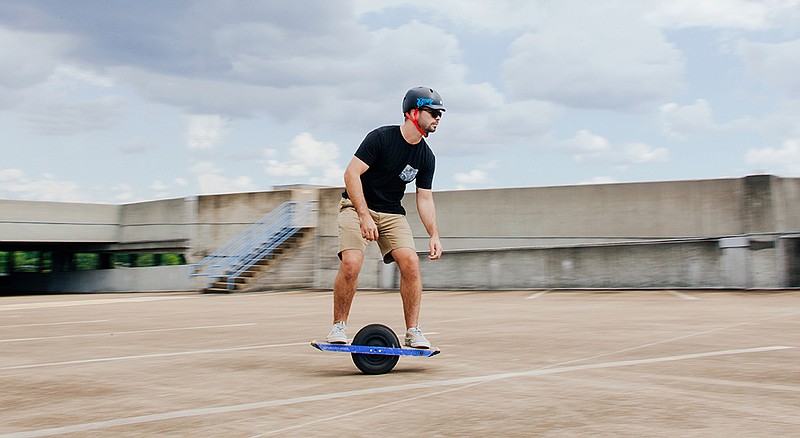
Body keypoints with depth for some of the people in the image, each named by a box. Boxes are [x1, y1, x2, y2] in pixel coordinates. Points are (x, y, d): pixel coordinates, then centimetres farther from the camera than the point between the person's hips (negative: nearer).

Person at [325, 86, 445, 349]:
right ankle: (338, 327, -6)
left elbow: (424, 198, 5)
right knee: (351, 263, -24)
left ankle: (413, 332, -7)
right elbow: (351, 174, -20)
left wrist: (434, 235, -7)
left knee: (410, 261, -16)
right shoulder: (381, 138, -17)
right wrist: (365, 216, -29)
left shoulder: (426, 157, 0)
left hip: (392, 214, 5)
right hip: (357, 207, -4)